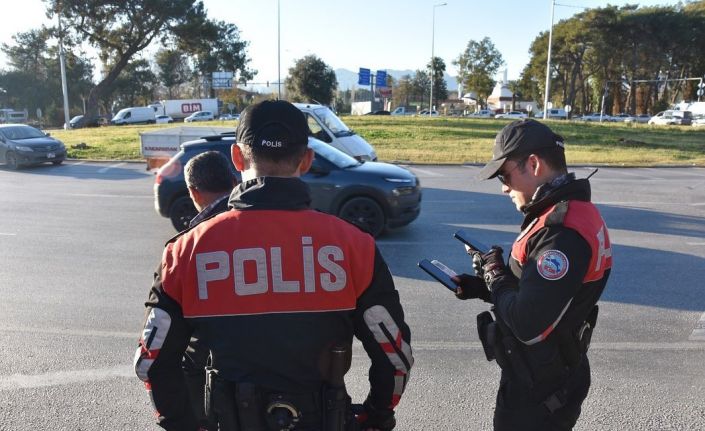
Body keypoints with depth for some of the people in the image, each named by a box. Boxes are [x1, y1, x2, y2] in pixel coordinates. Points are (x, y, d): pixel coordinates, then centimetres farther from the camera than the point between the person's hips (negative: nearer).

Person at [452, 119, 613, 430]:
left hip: (539, 390, -9)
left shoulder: (564, 232, -29)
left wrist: (494, 275, -16)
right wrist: (481, 287, -1)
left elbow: (528, 326, -31)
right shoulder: (569, 213, 4)